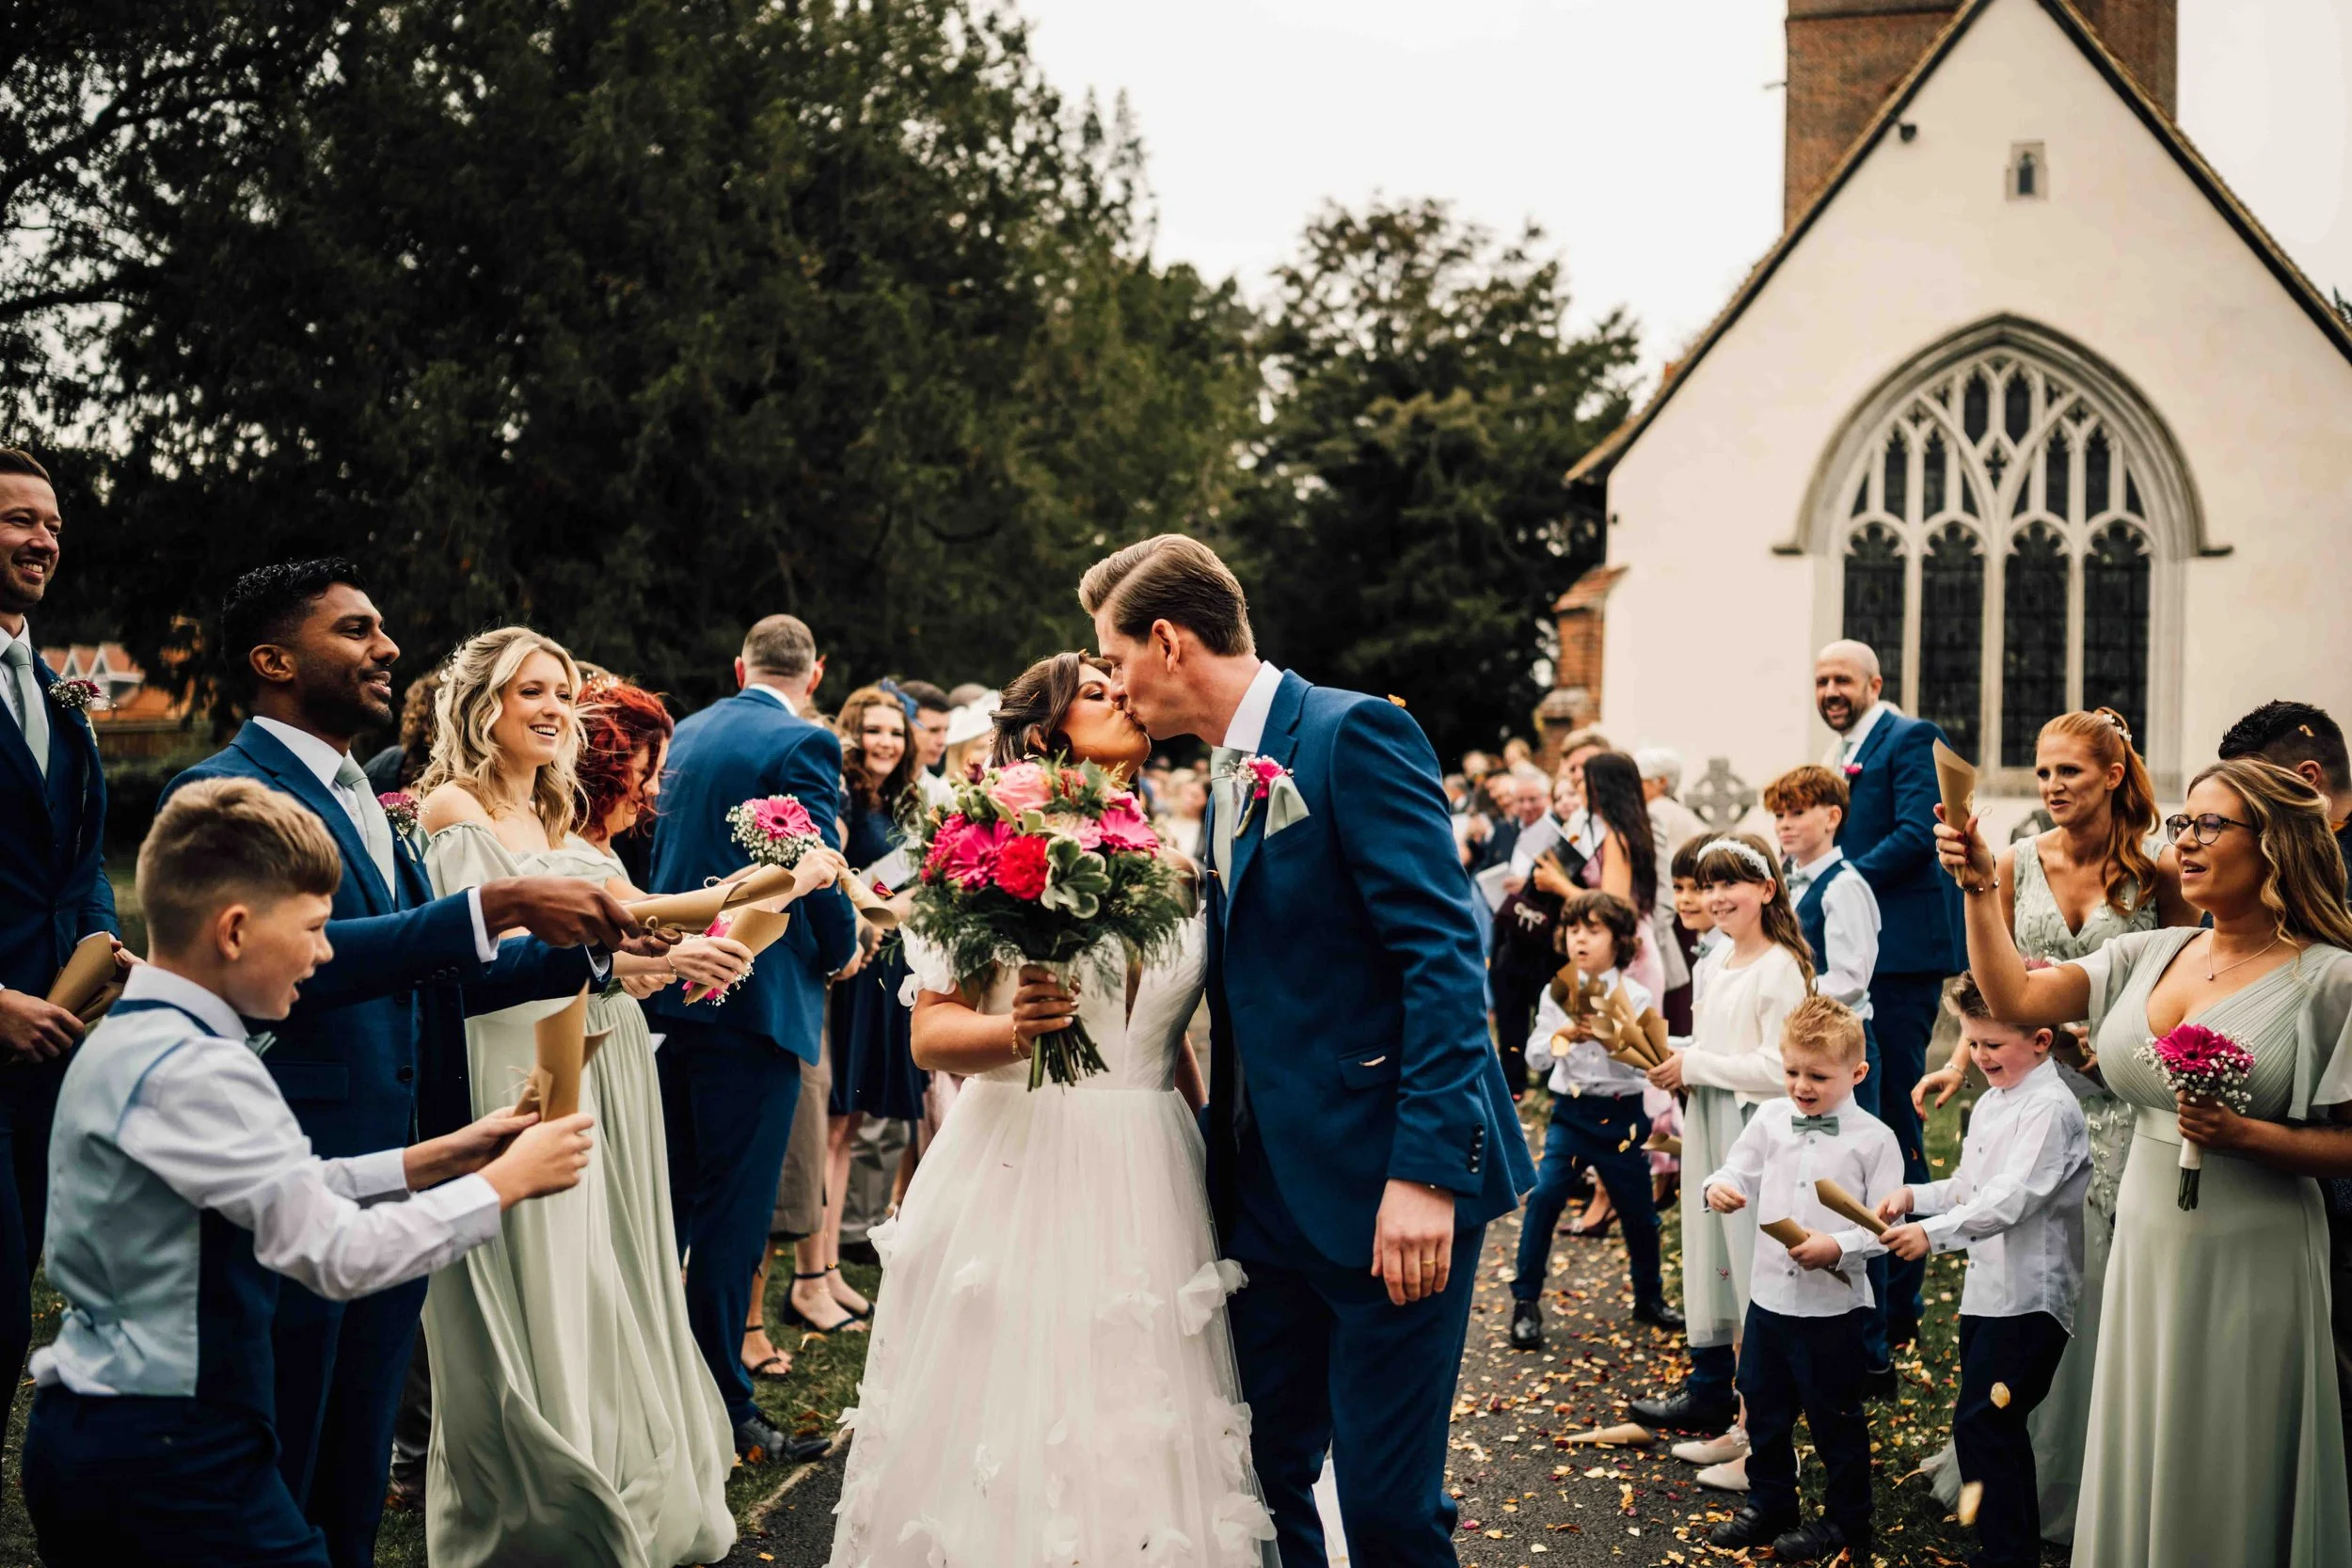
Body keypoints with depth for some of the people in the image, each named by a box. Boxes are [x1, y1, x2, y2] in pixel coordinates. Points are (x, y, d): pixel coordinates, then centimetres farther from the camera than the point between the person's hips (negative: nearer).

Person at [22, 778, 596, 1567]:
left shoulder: (126, 1040, 8)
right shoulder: (196, 1070, -22)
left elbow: (288, 1196, 12)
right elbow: (340, 1254, -25)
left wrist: (433, 1159, 6)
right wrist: (506, 1181, -14)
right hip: (169, 1455, -10)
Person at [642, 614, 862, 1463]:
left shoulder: (689, 732, 11)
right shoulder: (804, 745, -11)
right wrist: (842, 950, 5)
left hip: (671, 987, 7)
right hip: (756, 996, -7)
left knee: (667, 1196, 15)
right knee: (734, 1208, -2)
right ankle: (723, 1406, 4)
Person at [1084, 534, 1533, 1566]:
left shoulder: (1354, 735, -11)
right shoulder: (1228, 776, 15)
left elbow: (1444, 956, -18)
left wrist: (1426, 1171, -23)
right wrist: (1222, 1158, 19)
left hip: (1387, 1185, -8)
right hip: (1271, 1192, 8)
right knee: (1261, 1481, 13)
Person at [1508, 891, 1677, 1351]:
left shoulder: (1636, 996, -4)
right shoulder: (1556, 994, 2)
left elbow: (1643, 1062, -10)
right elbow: (1535, 1056, -2)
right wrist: (1563, 1035, -20)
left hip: (1622, 1114, 0)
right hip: (1571, 1111, 0)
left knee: (1638, 1209, 10)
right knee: (1543, 1196, -15)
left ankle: (1649, 1297, 34)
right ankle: (1526, 1302, -5)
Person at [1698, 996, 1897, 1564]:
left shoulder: (1873, 1138, -9)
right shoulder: (1770, 1119, 3)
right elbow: (1740, 1172, 9)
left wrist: (1837, 1247, -23)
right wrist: (1720, 1189, -13)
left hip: (1834, 1305, -5)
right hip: (1768, 1297, 5)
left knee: (1835, 1418, 8)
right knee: (1764, 1409, 17)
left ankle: (1845, 1519, 25)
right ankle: (1769, 1504, 35)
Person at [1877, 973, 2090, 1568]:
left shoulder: (2050, 1108, -16)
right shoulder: (1989, 1105, 15)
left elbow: (2012, 1198, -26)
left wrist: (1933, 1233, -31)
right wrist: (1915, 1195, 4)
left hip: (2029, 1294, -10)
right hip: (1986, 1288, 10)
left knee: (1980, 1421, -12)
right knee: (1998, 1427, 16)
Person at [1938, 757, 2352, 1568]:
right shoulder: (2151, 954, 6)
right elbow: (2016, 997, -2)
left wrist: (2243, 1135, -22)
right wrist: (1979, 891, -10)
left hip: (2249, 1259, -5)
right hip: (2146, 1247, 5)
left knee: (2226, 1489, 6)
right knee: (2141, 1465, 15)